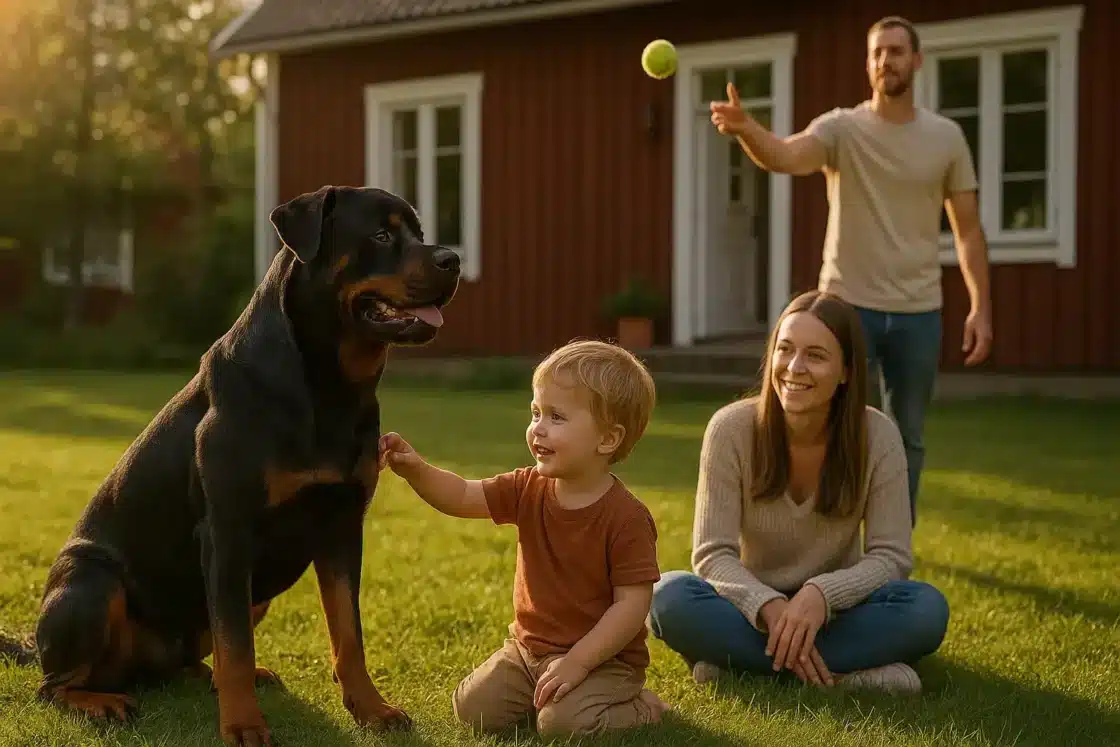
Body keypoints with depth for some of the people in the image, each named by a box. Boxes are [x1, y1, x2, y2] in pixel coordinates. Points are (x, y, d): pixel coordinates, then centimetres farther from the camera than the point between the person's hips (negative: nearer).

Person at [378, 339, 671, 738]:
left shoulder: (626, 518, -20)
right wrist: (416, 470, -26)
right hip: (528, 646, 6)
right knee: (473, 708, -5)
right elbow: (461, 496, -7)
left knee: (563, 723, -27)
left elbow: (633, 604, -21)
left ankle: (642, 707, 1)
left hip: (603, 657, -6)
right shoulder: (529, 490, -1)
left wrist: (577, 661, -24)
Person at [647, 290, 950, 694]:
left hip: (836, 612, 1)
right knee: (670, 598, -31)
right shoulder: (731, 428, -14)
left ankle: (736, 661, -27)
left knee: (927, 609, -29)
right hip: (753, 609, -1)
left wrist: (821, 594, -34)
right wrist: (771, 607, -36)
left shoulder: (878, 436, -12)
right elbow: (713, 554, -16)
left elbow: (890, 556, -13)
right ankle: (852, 670, -30)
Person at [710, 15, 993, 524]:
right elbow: (784, 156, -27)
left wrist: (981, 306, -1)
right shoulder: (840, 128, -6)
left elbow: (967, 228, 7)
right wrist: (744, 129, -49)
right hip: (848, 306, -3)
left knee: (908, 440, 12)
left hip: (918, 312, 3)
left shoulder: (946, 137, 3)